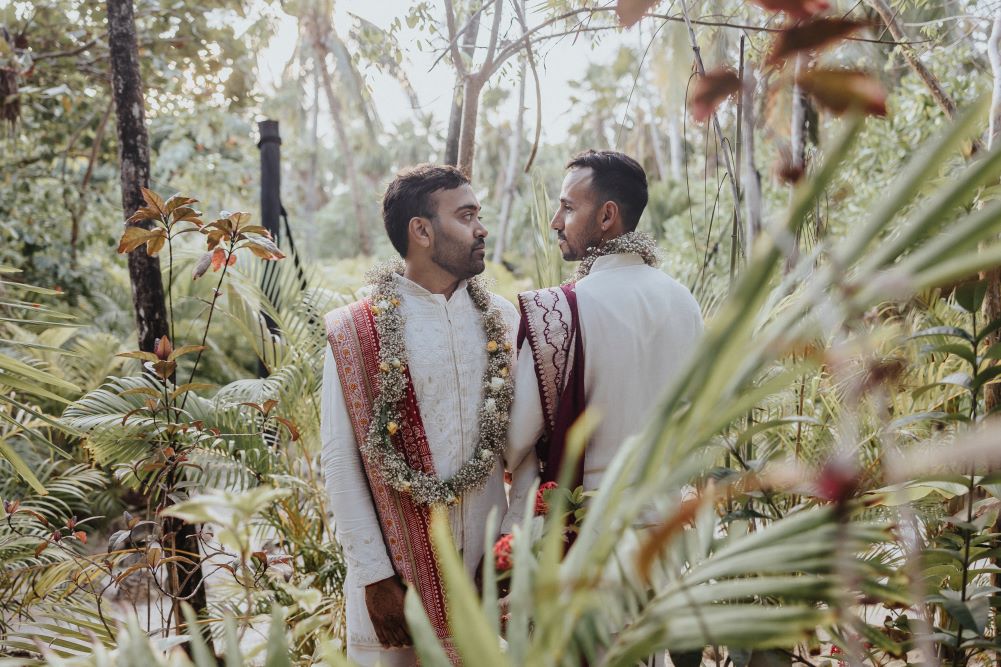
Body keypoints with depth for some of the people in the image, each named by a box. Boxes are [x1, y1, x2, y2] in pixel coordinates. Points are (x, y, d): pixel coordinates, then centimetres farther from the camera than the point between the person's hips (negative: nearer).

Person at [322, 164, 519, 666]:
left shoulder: (502, 321, 3)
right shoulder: (355, 333, -7)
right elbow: (339, 461, -7)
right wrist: (375, 575, -9)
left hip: (491, 565, 3)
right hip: (399, 570, -3)